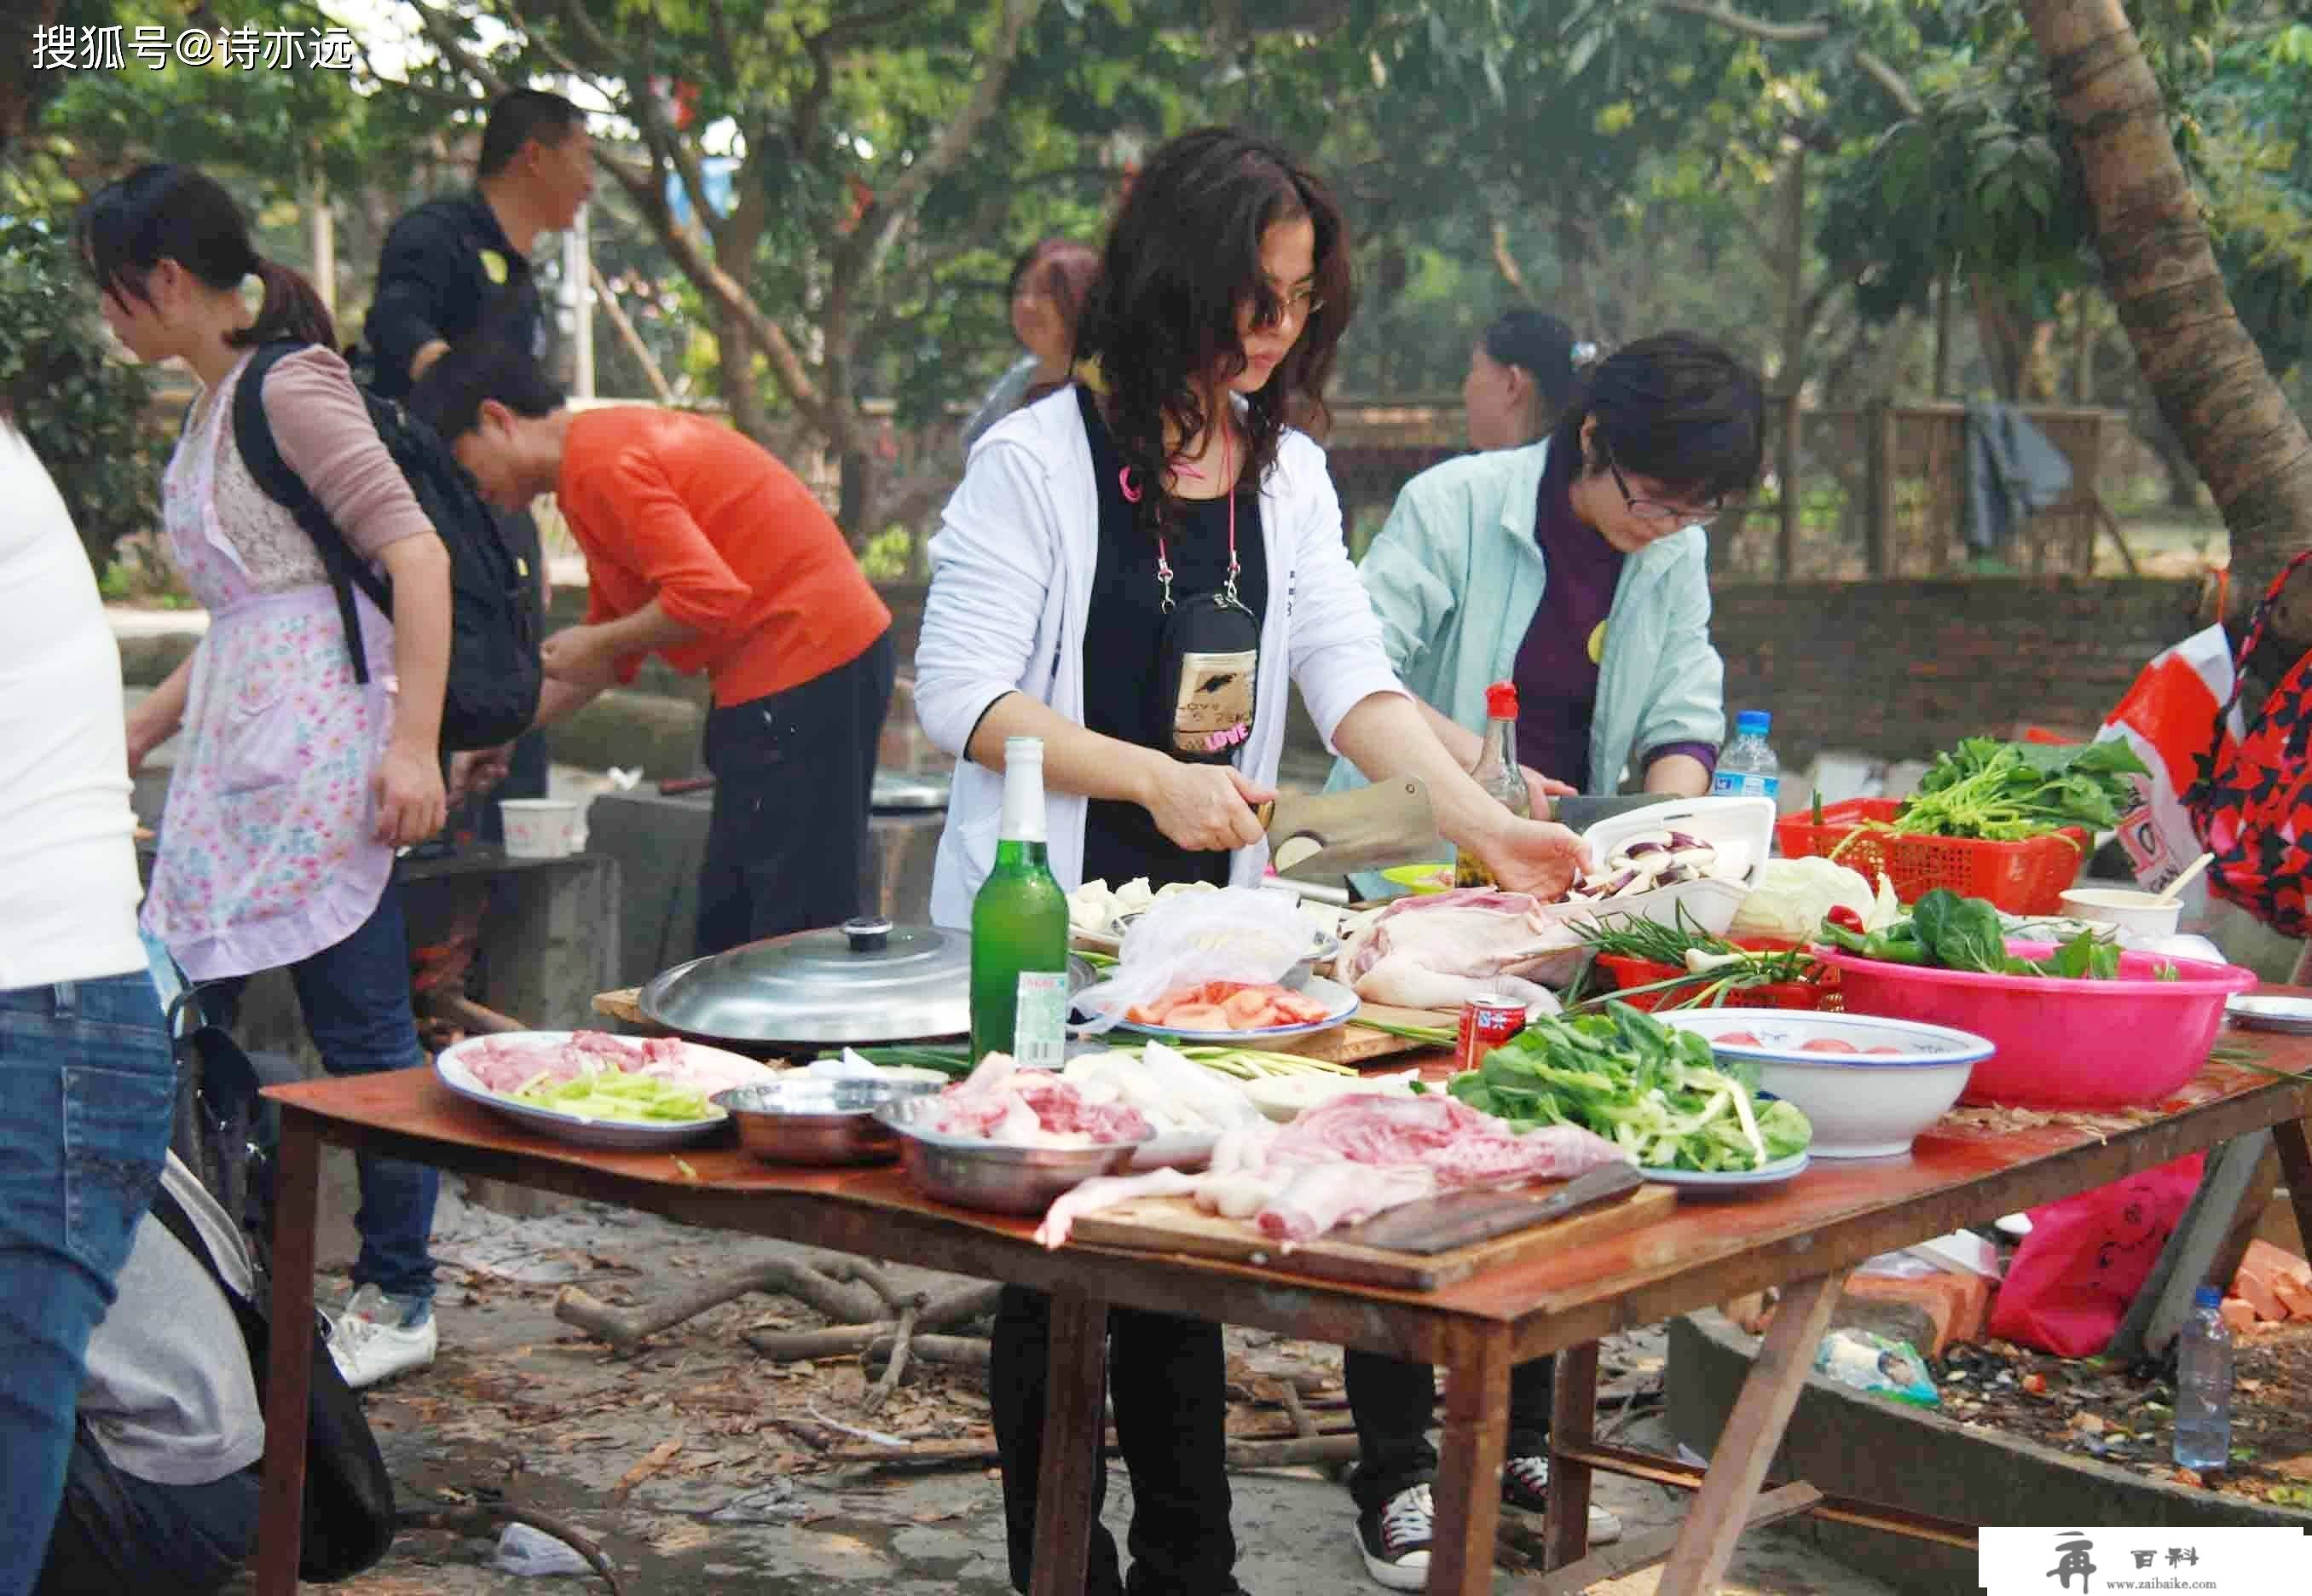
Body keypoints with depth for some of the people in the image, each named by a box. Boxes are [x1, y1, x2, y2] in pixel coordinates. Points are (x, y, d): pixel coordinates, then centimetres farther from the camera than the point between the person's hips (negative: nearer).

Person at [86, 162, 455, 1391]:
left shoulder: (291, 389, -9)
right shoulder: (213, 411, 18)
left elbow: (417, 555, -17)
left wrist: (415, 745, -24)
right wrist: (130, 741, 28)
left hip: (321, 759, -9)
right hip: (232, 762, 9)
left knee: (360, 1031, -2)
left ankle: (397, 1302, 8)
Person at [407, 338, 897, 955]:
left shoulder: (599, 463, -14)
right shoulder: (606, 446, 20)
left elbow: (708, 594, -24)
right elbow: (611, 643, 27)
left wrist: (597, 644, -9)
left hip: (805, 665, -11)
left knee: (791, 932, -9)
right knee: (727, 919, 15)